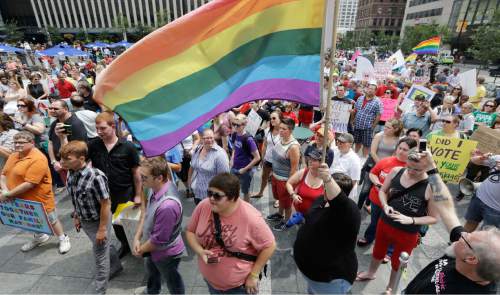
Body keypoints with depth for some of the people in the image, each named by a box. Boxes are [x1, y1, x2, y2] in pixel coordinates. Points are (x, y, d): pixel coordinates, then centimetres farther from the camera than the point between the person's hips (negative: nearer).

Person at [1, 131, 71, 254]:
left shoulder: (38, 159, -26)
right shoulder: (13, 156, 4)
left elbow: (29, 183, -28)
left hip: (39, 199, -8)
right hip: (21, 199, 8)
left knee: (51, 219, 9)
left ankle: (63, 239, 30)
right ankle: (40, 237, 50)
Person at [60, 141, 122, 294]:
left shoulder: (96, 177, -32)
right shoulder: (71, 174, -8)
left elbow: (106, 204, -25)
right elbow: (75, 200, 7)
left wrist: (102, 229, -19)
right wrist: (76, 217, 15)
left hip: (98, 221, -7)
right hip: (84, 220, 7)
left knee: (100, 255, 10)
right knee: (104, 247, 27)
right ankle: (116, 266, 54)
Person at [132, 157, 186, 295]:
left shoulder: (167, 205, -42)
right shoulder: (155, 187, -16)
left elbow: (158, 240, -30)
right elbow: (147, 212, 1)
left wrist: (141, 250, -11)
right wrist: (137, 237, -4)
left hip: (166, 253, -8)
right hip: (153, 247, 8)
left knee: (172, 281, 24)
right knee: (151, 271, 37)